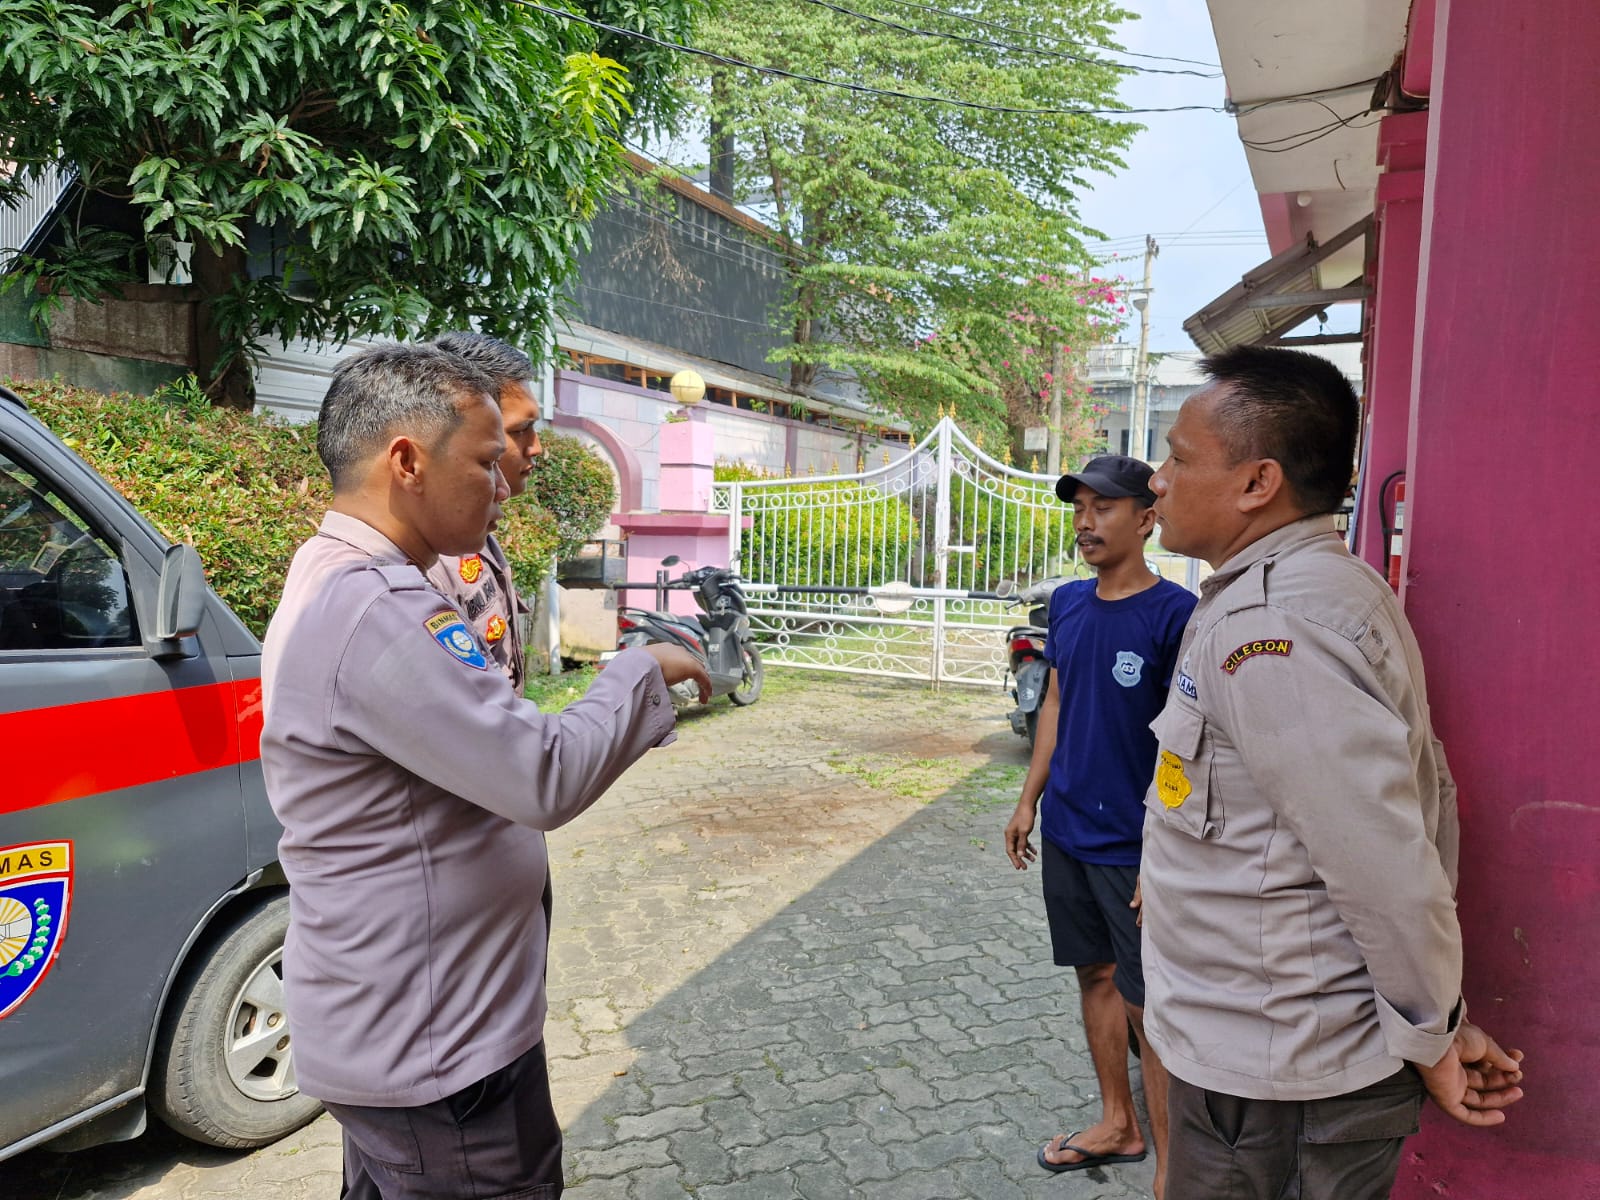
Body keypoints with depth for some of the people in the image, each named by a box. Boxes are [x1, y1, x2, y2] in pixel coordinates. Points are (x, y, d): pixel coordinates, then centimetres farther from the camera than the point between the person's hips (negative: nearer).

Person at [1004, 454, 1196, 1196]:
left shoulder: (1175, 614, -15)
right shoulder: (1067, 604, 5)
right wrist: (1029, 799, 13)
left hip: (1133, 845, -6)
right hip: (1066, 831, 6)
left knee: (1147, 1002, 3)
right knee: (1095, 974, 17)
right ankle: (1117, 1124, 35)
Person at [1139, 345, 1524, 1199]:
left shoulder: (1267, 625, -25)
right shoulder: (1340, 587, 7)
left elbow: (1387, 868, -25)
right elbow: (1428, 799, 9)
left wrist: (1432, 1035, -10)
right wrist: (1438, 1019, 10)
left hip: (1267, 1083, -9)